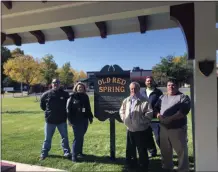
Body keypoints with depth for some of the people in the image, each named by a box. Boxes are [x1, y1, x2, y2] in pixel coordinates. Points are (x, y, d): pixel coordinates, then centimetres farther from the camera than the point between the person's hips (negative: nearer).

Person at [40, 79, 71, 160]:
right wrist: (48, 111, 8)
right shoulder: (46, 94, -5)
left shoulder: (65, 94, -4)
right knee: (47, 138, 13)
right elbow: (42, 105, 11)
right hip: (49, 120, 0)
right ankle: (44, 153, 26)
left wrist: (64, 112, 6)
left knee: (65, 137, 10)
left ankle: (66, 152, 22)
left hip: (62, 120, 0)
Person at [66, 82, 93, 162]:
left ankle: (79, 152, 27)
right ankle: (74, 155, 6)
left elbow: (88, 108, 15)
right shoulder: (72, 97, -5)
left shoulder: (85, 97, 10)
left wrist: (90, 117, 13)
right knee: (77, 137, -4)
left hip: (84, 120, 5)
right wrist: (70, 119, -12)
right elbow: (68, 109, -7)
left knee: (81, 137, 13)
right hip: (76, 120, -5)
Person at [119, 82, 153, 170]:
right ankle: (131, 164, 37)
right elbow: (122, 111, 17)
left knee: (142, 149, 8)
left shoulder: (144, 101, -12)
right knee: (130, 149, 18)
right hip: (130, 129, 6)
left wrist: (141, 121, -18)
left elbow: (149, 113, -16)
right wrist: (124, 119, 4)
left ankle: (144, 166, 27)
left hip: (141, 129, -5)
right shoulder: (126, 100, 7)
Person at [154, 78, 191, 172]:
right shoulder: (162, 97, 13)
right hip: (163, 128, 6)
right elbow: (156, 108, 15)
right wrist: (158, 115, -7)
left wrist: (170, 118, -25)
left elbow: (184, 110, -19)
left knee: (181, 151, 2)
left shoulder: (183, 97, -5)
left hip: (177, 128, -5)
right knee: (165, 150, 17)